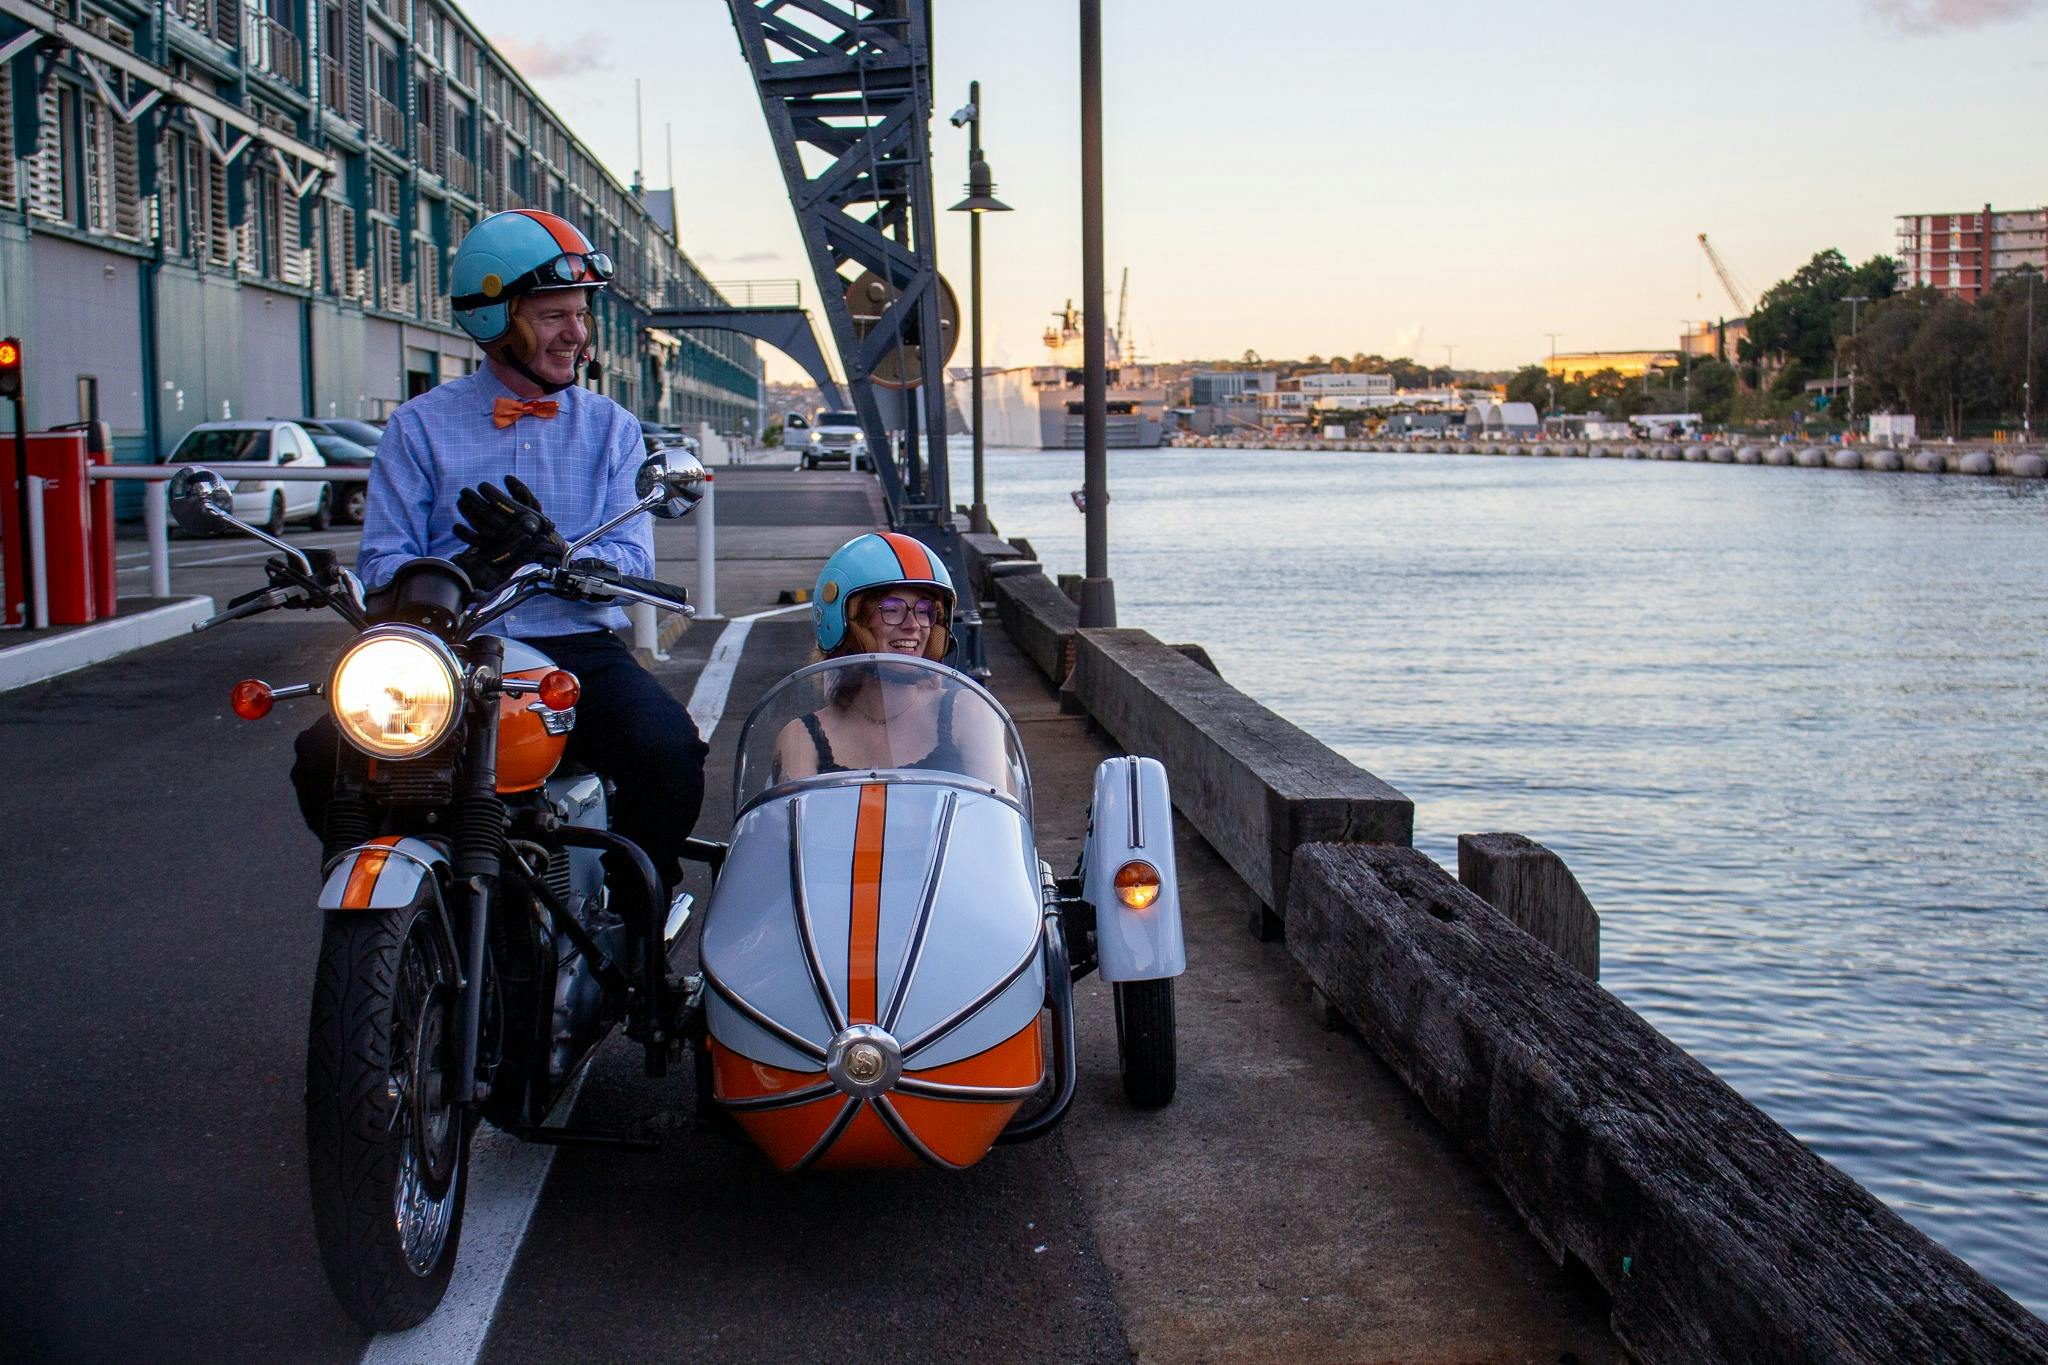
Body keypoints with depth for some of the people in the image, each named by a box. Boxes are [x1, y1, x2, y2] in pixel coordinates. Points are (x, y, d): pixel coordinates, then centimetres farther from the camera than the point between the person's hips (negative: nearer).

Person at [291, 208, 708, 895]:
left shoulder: (612, 427, 14)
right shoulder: (419, 425, 10)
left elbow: (631, 564, 2)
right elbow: (382, 565, 0)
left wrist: (551, 553, -20)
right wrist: (461, 572, -22)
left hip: (575, 651, 0)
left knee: (669, 750, -29)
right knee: (328, 757, -23)